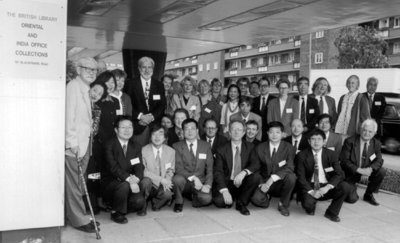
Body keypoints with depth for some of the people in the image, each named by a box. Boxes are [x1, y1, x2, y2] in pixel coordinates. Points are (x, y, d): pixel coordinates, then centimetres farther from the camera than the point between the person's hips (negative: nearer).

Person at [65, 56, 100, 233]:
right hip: (75, 143, -8)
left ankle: (77, 216, 24)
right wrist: (72, 142, -20)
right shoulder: (73, 86, -10)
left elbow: (85, 117, 11)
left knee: (78, 183, 14)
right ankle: (79, 220, 10)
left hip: (84, 141, 8)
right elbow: (69, 115, -17)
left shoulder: (86, 89, 14)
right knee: (74, 183, 1)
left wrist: (86, 139, 4)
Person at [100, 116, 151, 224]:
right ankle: (116, 212, -7)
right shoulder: (109, 145, -11)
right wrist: (129, 179, -35)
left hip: (130, 181, 5)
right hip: (110, 182, -5)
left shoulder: (136, 146, 7)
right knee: (124, 185, -36)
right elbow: (113, 167, -23)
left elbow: (139, 167, -4)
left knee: (146, 181, -24)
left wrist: (136, 178, -28)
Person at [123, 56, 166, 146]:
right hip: (138, 127, -2)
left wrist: (152, 116, -10)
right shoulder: (131, 84, 4)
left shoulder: (159, 85, 12)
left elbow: (162, 105, 6)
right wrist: (140, 116, -13)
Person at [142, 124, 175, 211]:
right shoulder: (143, 150, -9)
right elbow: (143, 171, -14)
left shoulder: (171, 151, 0)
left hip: (163, 184, 2)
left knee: (167, 194, -30)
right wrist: (161, 179, -21)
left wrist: (166, 181, -14)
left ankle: (155, 204, 8)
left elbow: (171, 170, 8)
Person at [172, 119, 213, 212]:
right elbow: (178, 168, -8)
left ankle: (195, 199, 10)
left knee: (206, 198, -29)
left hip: (200, 182, 1)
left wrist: (208, 185, -12)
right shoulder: (177, 146, 1)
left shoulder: (206, 146, 8)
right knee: (177, 179, -36)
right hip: (184, 181, -1)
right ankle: (179, 202, -4)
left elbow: (210, 168, 3)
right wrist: (193, 178, -22)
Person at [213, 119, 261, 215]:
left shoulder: (250, 147, 2)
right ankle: (228, 197, 8)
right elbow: (218, 172, -10)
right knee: (219, 201, -30)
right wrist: (224, 191, -26)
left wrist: (244, 172, -34)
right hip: (227, 183, -2)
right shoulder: (221, 150, -4)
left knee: (256, 176, -28)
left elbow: (255, 164, -12)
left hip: (243, 183, 2)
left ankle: (241, 203, -8)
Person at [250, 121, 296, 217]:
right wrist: (260, 184, -18)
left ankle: (283, 204, -7)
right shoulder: (259, 148, 0)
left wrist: (272, 178, -30)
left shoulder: (289, 148, -5)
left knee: (291, 176, -33)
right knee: (256, 198, -31)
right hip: (264, 182, 0)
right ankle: (266, 196, 10)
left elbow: (289, 168, -18)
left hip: (280, 184, 0)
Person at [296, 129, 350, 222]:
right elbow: (301, 177, -9)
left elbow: (339, 174, -8)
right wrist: (311, 191, -25)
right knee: (308, 203, -33)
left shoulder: (331, 154, 0)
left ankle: (331, 213, -2)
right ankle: (311, 207, 9)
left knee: (345, 186, -25)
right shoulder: (301, 155, -5)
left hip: (326, 187, 2)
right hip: (309, 187, -2)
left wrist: (327, 187, -25)